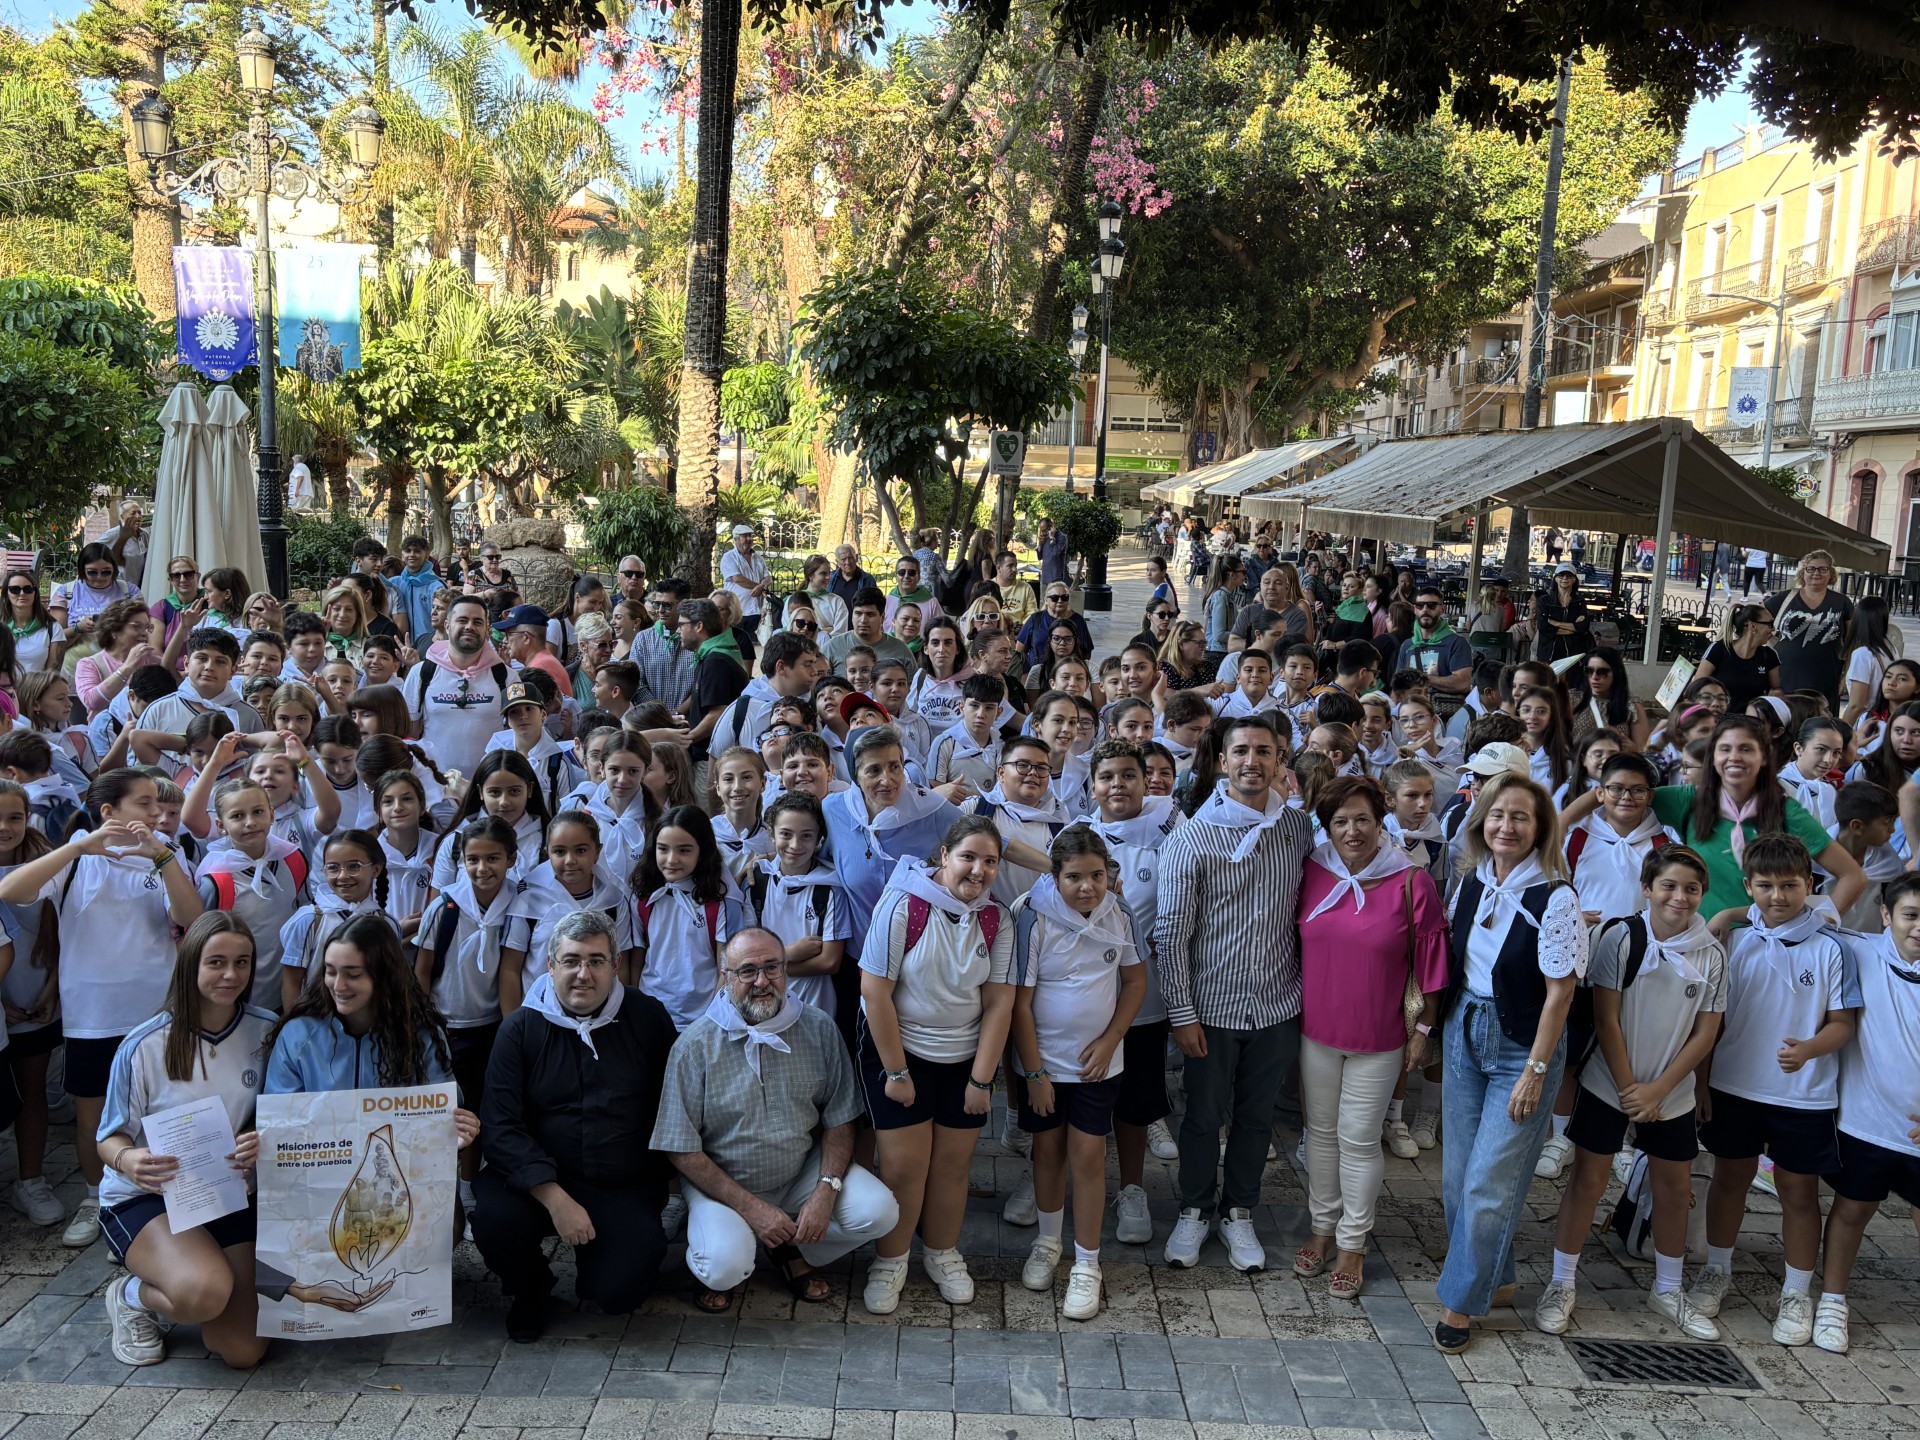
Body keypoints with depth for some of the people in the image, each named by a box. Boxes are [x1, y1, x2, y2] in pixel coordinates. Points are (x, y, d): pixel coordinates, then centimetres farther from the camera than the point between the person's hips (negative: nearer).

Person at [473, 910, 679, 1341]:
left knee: (619, 1291, -20)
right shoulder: (522, 1028, -1)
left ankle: (592, 1263, 19)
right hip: (538, 1181, 0)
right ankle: (530, 1289, 6)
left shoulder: (647, 1018, 1)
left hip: (626, 1190, 0)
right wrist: (555, 1198, -21)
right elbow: (500, 1127, -9)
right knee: (494, 1218, -30)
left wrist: (661, 1181, -4)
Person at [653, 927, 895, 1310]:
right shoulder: (695, 1045, -13)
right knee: (725, 1268, -30)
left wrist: (826, 1192, -15)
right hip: (724, 1183, -3)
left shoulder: (818, 1029, -4)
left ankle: (791, 1251, 10)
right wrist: (750, 1208, -17)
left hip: (803, 1174, 3)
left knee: (879, 1211, -19)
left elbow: (840, 1120, 0)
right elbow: (682, 1150, -12)